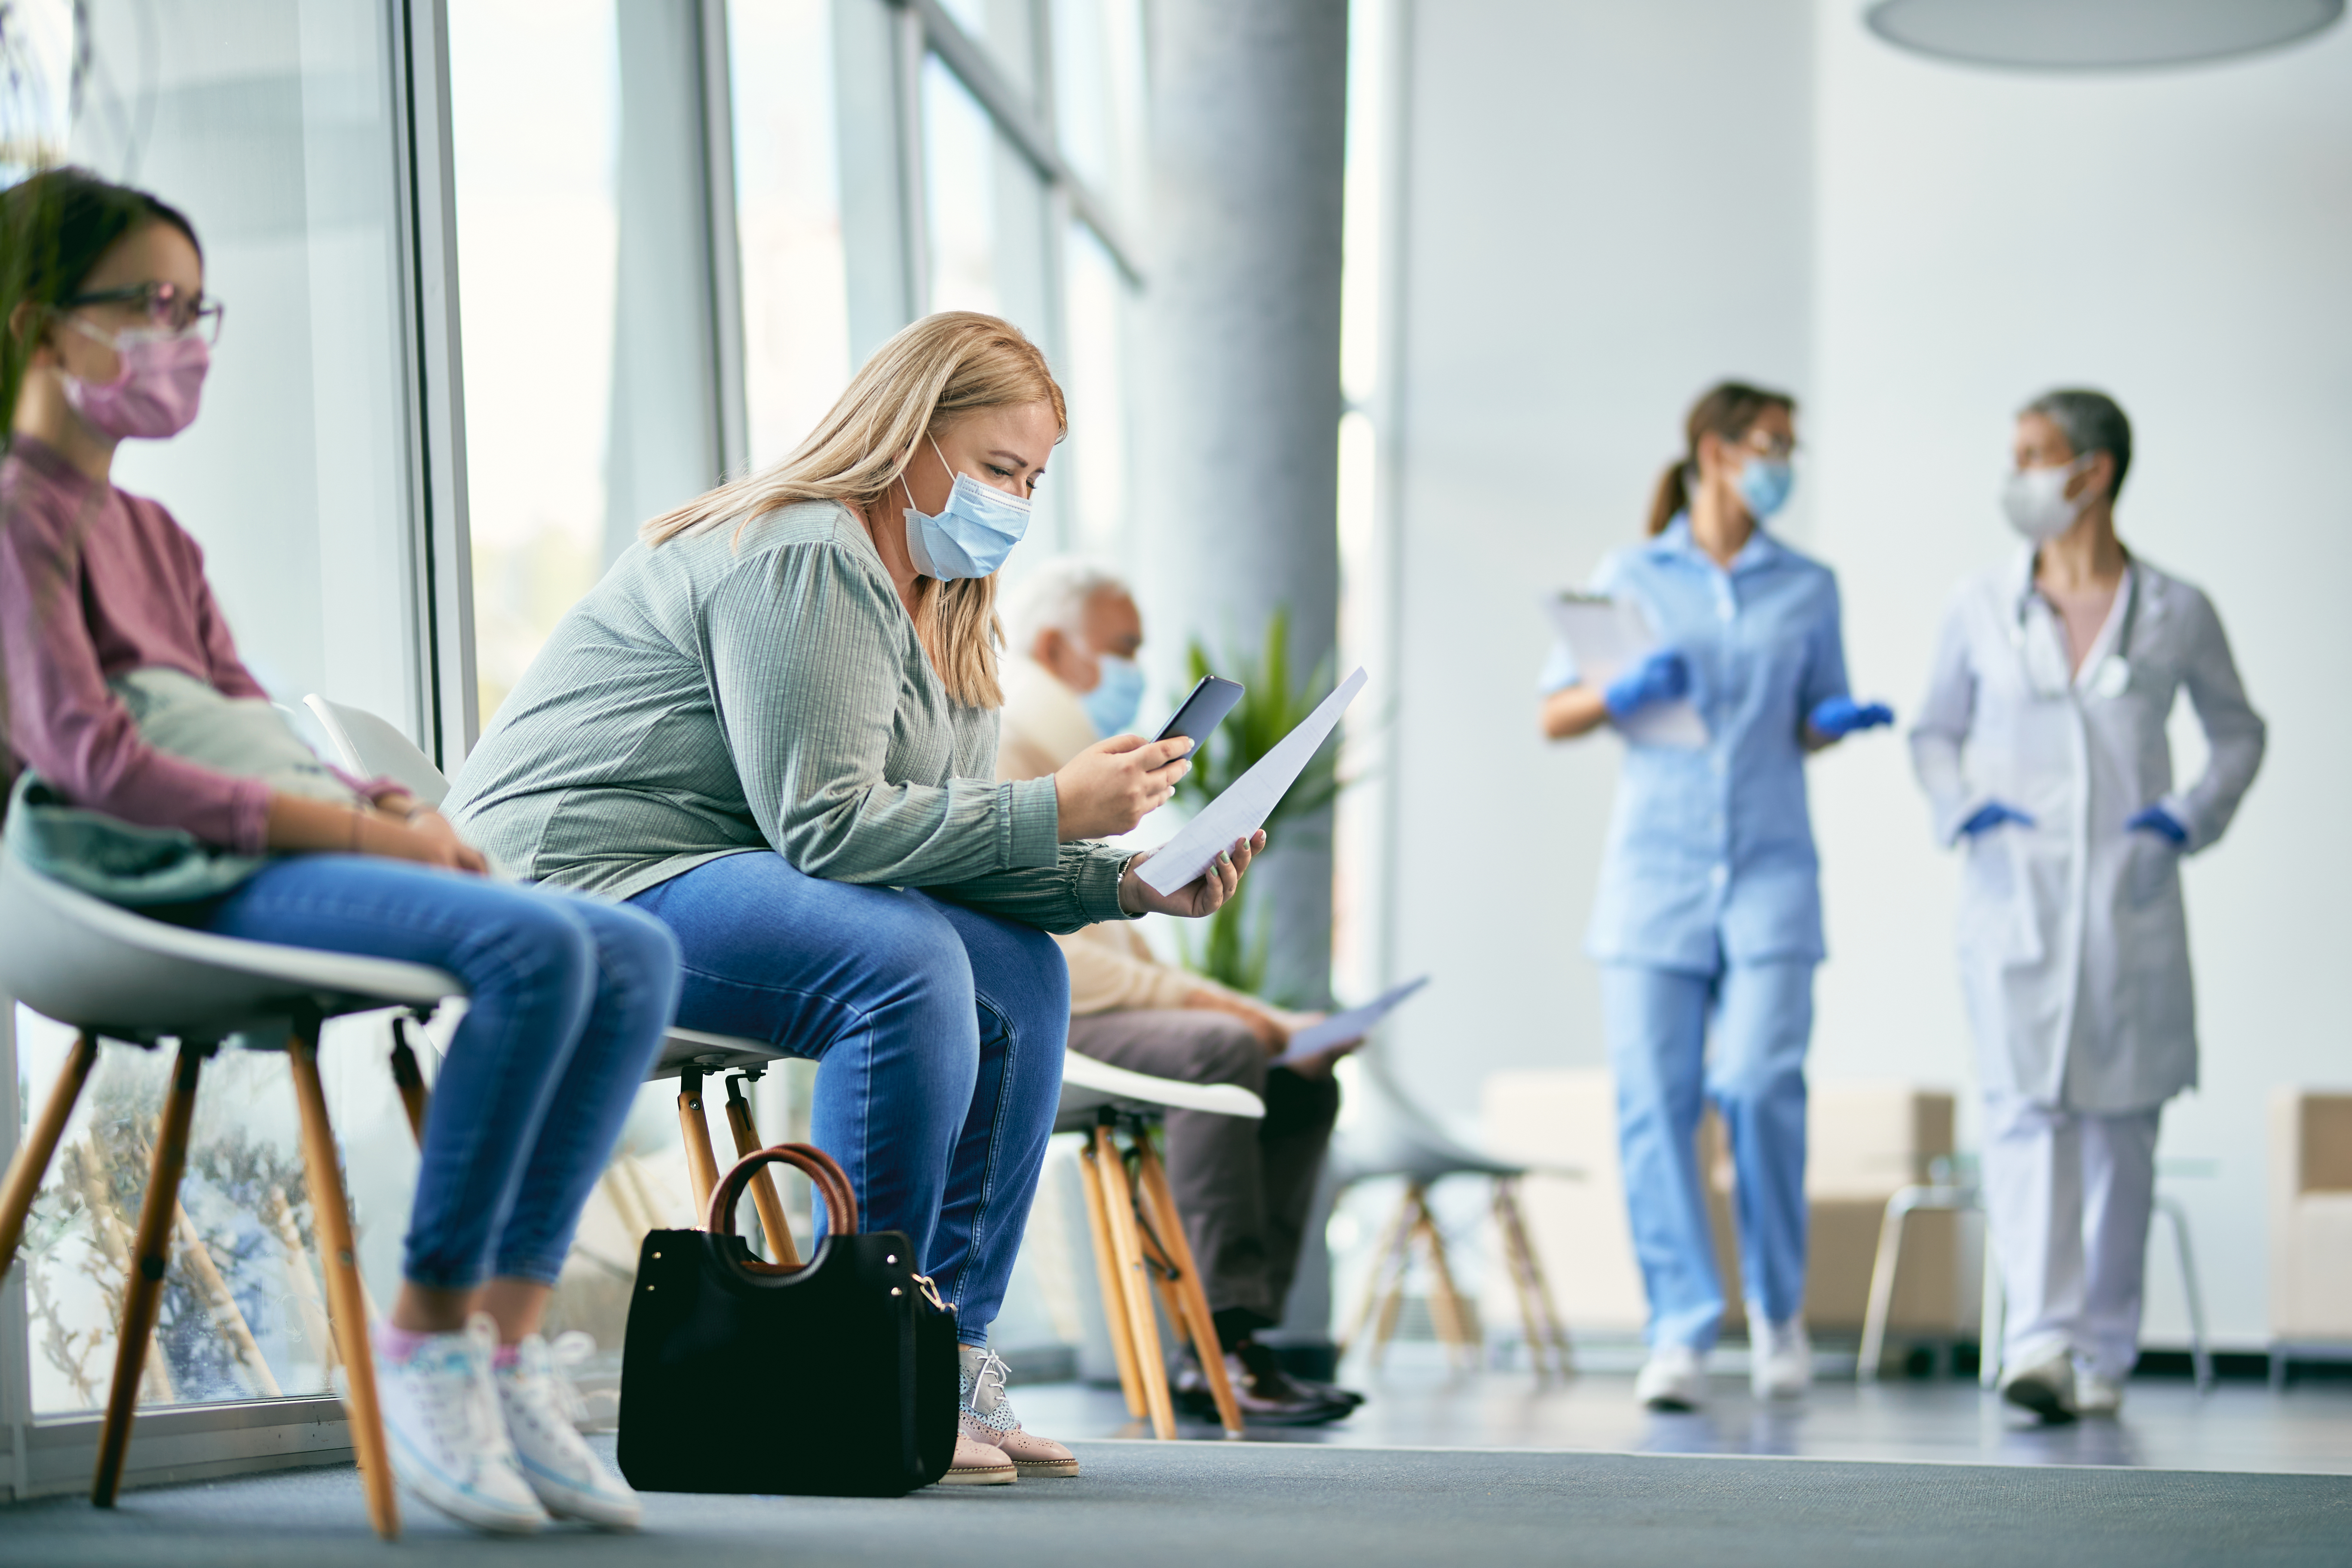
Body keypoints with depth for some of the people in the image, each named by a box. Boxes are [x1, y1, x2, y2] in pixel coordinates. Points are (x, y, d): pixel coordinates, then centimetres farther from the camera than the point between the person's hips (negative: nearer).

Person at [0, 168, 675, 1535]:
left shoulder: (155, 535, 28)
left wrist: (402, 812, -1)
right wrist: (358, 828, -16)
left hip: (286, 849, 9)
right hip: (179, 875, -9)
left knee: (639, 955, -8)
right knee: (534, 945, -29)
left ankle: (508, 1347, -12)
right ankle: (427, 1349, -20)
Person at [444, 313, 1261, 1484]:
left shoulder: (941, 603, 17)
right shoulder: (804, 561, -16)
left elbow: (941, 842, 11)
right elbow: (828, 823, -23)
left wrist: (1126, 883, -3)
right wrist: (1054, 811, -22)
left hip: (701, 881, 10)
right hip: (573, 879, -10)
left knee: (1022, 973, 0)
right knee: (904, 963, -31)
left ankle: (948, 1363, 0)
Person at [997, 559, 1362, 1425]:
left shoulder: (1072, 766, 25)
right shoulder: (995, 752, -8)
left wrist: (1262, 1017, 10)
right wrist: (1184, 996, -20)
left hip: (1099, 1009, 10)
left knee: (1303, 1083, -1)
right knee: (1217, 1053, -31)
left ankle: (1220, 1357, -10)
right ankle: (1226, 1336, -32)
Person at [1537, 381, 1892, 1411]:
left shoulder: (1808, 589, 13)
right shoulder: (1631, 577, 8)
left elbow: (1811, 727, 18)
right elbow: (1553, 716, 7)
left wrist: (1840, 721, -5)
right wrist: (1626, 693, -12)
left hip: (1770, 871, 0)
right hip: (1653, 868, 0)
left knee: (1761, 1084, -13)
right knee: (1655, 1101, -6)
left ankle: (1779, 1310, 8)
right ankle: (1681, 1333, 1)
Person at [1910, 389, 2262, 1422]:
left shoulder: (2175, 613, 2)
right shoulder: (1982, 607, 5)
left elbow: (2238, 733, 15)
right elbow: (1935, 732, 15)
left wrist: (2189, 822, -2)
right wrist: (1962, 812, -4)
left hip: (2131, 900, 0)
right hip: (2013, 895, 0)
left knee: (2119, 1126, 5)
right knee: (2026, 1108, -14)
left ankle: (2103, 1354, 16)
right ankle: (2039, 1342, -21)